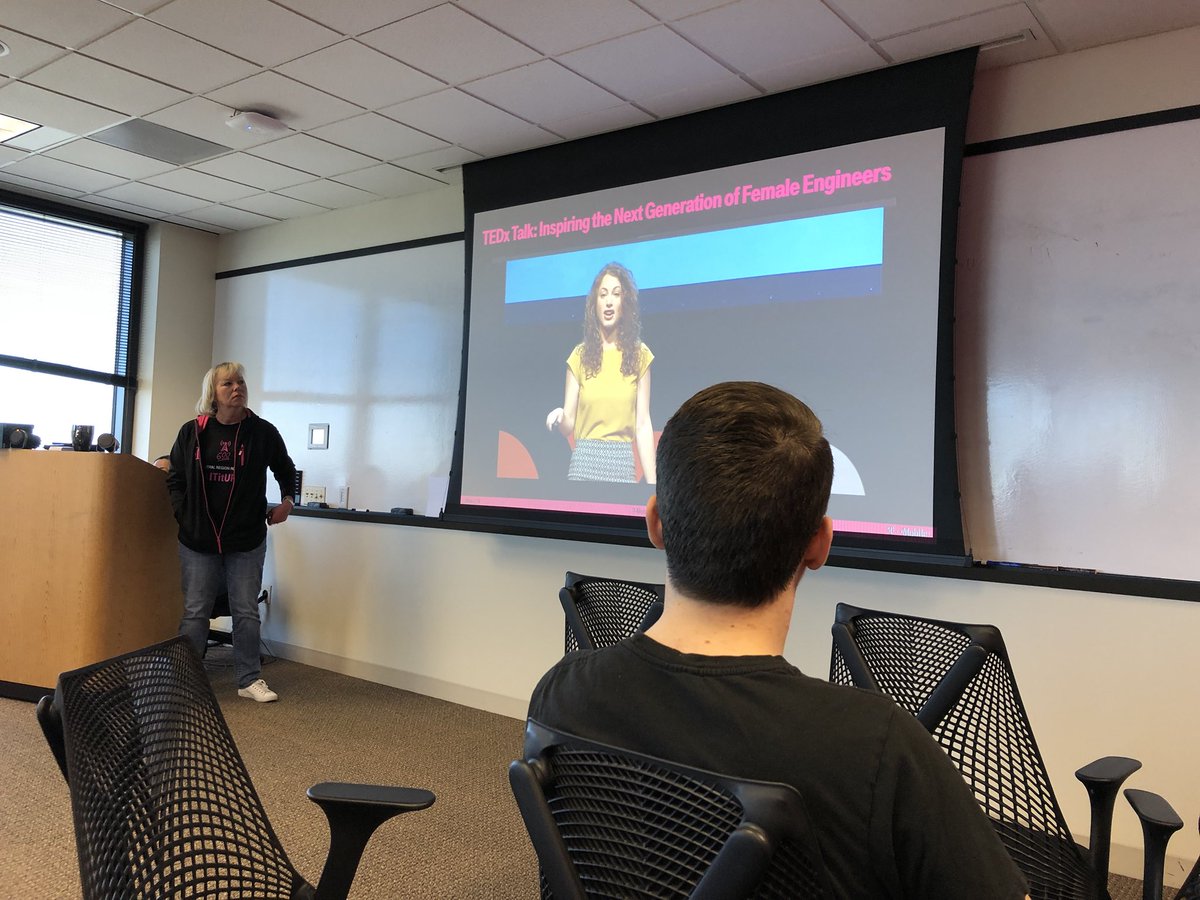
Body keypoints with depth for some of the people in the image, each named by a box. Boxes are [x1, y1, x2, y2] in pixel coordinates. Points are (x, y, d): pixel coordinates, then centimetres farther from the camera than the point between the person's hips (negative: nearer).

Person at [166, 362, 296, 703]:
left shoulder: (262, 431, -1)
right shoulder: (192, 432, 0)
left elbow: (286, 470, 16)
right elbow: (174, 478, 10)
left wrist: (286, 501, 3)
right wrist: (183, 514, 0)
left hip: (247, 540, 0)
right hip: (198, 538, 0)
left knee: (247, 612, 7)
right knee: (195, 612, 7)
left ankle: (250, 679, 18)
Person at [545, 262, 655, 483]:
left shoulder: (639, 354, 4)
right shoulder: (580, 355, 5)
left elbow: (643, 424, 1)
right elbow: (568, 426, 5)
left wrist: (652, 482, -3)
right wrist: (560, 419, -19)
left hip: (622, 464, 0)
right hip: (584, 460, 0)